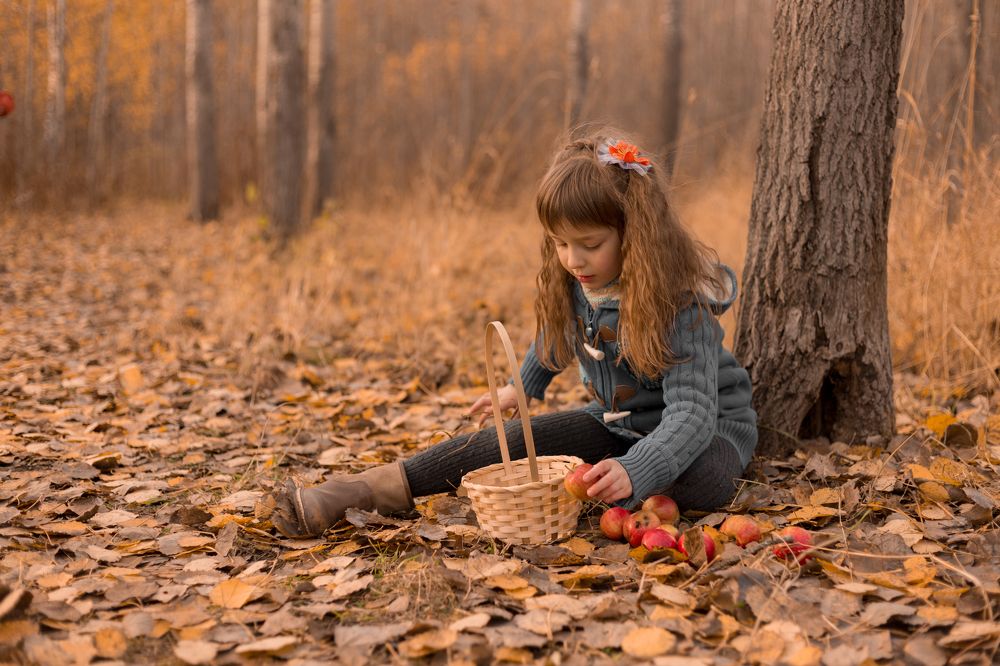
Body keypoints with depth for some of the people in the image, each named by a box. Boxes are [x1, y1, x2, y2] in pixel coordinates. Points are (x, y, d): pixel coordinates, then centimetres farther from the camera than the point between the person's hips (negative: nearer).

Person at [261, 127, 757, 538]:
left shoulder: (681, 302, -29)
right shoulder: (573, 284, -9)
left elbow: (691, 411, -38)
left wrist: (634, 472, -54)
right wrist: (523, 386, 28)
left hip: (707, 426, -5)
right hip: (615, 424, 5)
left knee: (704, 481, -40)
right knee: (519, 439, -17)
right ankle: (358, 492, -26)